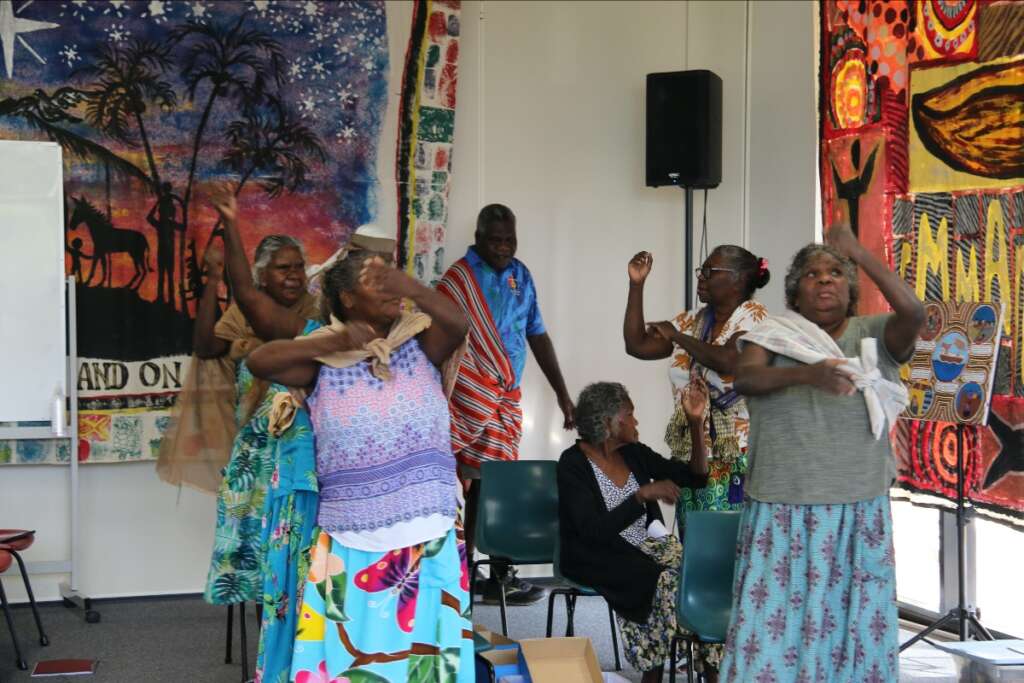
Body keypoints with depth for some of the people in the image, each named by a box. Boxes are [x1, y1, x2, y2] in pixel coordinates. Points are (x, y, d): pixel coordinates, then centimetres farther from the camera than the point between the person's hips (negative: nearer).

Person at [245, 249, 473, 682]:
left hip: (428, 538, 1)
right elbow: (258, 362, -15)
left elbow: (458, 324, -17)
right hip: (352, 542, -1)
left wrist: (408, 287, -30)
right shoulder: (324, 360, -1)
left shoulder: (419, 344, 2)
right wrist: (338, 343, -16)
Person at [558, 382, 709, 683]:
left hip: (645, 546, 6)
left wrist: (696, 422, 0)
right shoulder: (573, 464, -12)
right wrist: (643, 494, -28)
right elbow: (594, 531, -23)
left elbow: (696, 476, 8)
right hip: (598, 559, -6)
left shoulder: (635, 453, 6)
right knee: (666, 581, -29)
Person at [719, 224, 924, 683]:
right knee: (774, 617, 2)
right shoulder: (774, 334, 4)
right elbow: (743, 378, -13)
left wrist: (859, 254, -20)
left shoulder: (874, 335, 4)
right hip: (783, 509, 0)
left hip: (858, 510, 0)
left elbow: (914, 313, -16)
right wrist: (806, 373, -30)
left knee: (853, 623, 8)